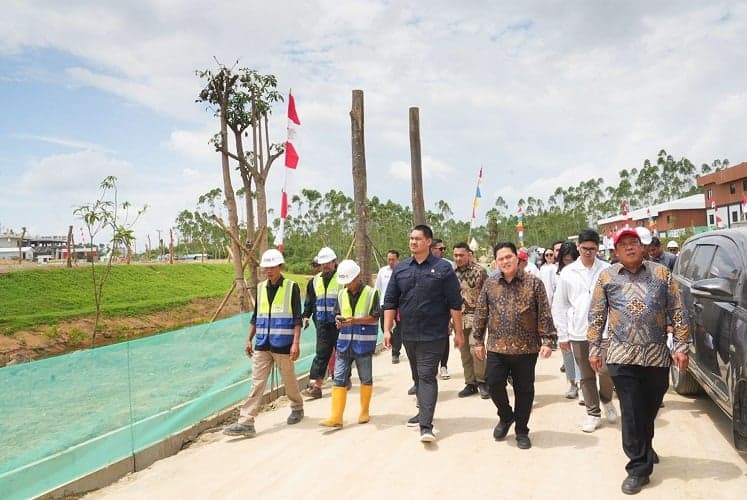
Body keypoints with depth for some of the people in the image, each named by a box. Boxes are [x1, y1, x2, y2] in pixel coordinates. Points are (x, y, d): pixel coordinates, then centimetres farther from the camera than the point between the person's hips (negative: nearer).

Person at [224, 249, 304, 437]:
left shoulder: (292, 287, -6)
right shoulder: (260, 288, 9)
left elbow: (297, 319, -9)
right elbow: (255, 317, 16)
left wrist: (296, 343, -15)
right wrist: (249, 340, 15)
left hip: (283, 345, -4)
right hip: (262, 346, 4)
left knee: (289, 380, 12)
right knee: (256, 383, 0)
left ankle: (297, 408, 36)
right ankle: (246, 423, 1)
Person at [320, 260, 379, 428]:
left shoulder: (371, 293, -7)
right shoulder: (342, 294, 8)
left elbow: (375, 318, -10)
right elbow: (337, 314, 14)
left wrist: (355, 320, -22)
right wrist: (339, 320, -9)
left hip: (364, 344, -4)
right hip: (344, 343, 4)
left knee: (366, 379, 10)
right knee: (338, 379, -1)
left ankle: (364, 412, 27)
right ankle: (335, 417, 3)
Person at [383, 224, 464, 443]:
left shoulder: (443, 268, -5)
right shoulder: (400, 268, 6)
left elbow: (455, 303, -4)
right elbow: (390, 301, 7)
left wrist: (458, 332, -5)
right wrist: (387, 330, 2)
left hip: (433, 334, -4)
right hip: (408, 334, 5)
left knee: (427, 376, -9)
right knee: (417, 376, 17)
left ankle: (426, 425, -8)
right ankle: (424, 412, 33)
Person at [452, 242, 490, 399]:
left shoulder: (480, 270, -6)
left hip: (476, 316, -5)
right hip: (459, 318, 5)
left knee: (475, 348, -14)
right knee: (464, 352, 9)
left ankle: (481, 381, 4)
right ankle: (470, 384, 20)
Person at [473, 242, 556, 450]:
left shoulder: (534, 283, -2)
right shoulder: (490, 284, 4)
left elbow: (544, 315, -3)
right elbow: (481, 314, 8)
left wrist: (547, 341, -8)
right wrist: (478, 340, 7)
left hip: (526, 348, -1)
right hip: (496, 347, 2)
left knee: (524, 390, 8)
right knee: (494, 383, -3)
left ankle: (522, 431, 26)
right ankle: (506, 416, 27)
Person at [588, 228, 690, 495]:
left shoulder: (661, 273, 5)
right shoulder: (607, 276, 3)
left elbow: (677, 313, 5)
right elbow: (596, 316, 4)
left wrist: (681, 346, -1)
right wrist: (594, 349, 2)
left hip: (657, 355, 2)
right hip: (623, 357, -1)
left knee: (650, 410, 15)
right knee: (632, 414, -1)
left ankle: (644, 448, 42)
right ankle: (638, 468, 9)